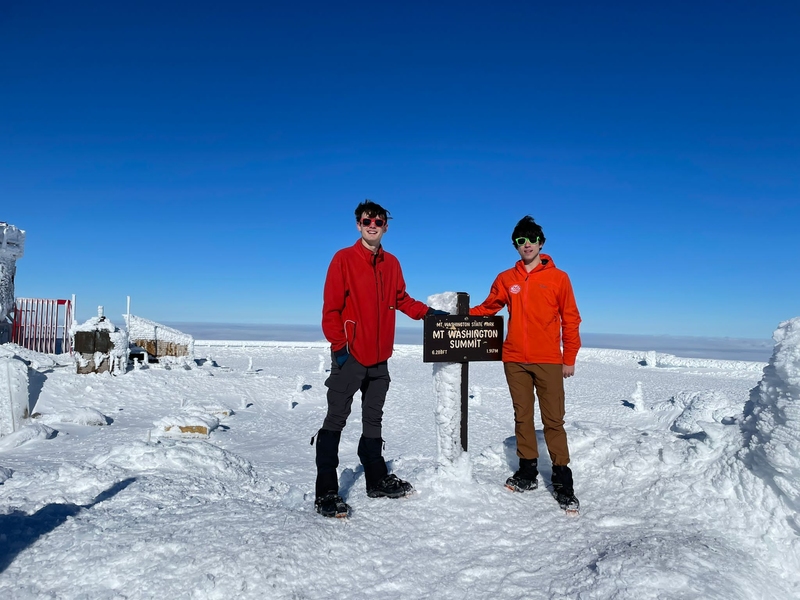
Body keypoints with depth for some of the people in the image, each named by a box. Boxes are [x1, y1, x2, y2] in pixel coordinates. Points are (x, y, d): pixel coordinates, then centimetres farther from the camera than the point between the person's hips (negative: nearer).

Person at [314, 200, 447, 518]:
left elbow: (402, 300, 19)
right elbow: (331, 307, -10)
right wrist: (339, 346, -15)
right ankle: (326, 493, 5)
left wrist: (427, 312, 5)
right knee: (335, 420, -2)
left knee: (373, 419, 16)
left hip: (379, 357, 6)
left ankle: (377, 480, 29)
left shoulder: (392, 264, 11)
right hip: (350, 356, -6)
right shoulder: (344, 259, -6)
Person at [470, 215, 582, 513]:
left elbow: (571, 319, 3)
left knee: (553, 420, -2)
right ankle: (527, 471, 21)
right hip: (515, 360, 3)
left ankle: (562, 479, 7)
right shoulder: (505, 279, 8)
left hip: (548, 361, -2)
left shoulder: (558, 277, 2)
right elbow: (488, 308, 16)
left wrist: (569, 358, -1)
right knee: (522, 417, 10)